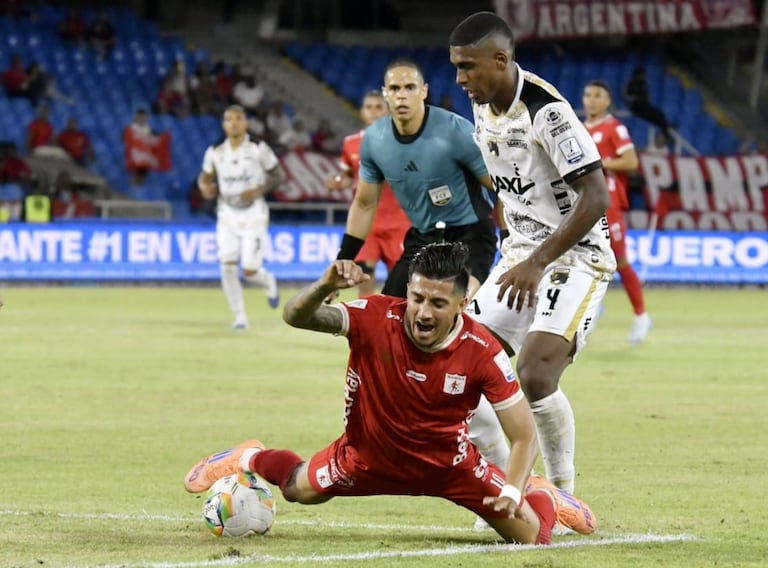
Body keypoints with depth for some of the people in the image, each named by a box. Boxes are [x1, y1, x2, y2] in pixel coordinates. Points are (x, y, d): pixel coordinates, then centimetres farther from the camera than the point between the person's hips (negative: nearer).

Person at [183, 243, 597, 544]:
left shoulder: (482, 353, -29)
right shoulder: (376, 319, -30)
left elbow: (524, 436, -22)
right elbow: (295, 316, -39)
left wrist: (512, 490, -40)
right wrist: (326, 286, -59)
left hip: (448, 463, -1)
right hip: (369, 454, 1)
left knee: (530, 535, -6)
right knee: (298, 489, 19)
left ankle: (542, 496, 33)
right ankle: (250, 459, 56)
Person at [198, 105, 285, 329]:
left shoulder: (258, 150, -9)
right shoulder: (215, 153, -1)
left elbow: (278, 175, -2)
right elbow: (205, 177, 10)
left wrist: (259, 190, -19)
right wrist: (206, 188, -14)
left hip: (253, 216, -2)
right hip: (227, 217, 2)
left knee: (250, 271, -7)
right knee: (227, 266, -12)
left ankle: (268, 282, 31)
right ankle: (240, 317, 0)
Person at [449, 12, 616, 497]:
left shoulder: (547, 111, -22)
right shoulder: (484, 109, 5)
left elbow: (595, 198, -25)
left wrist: (536, 264, -26)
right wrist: (517, 256, 18)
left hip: (575, 258, -9)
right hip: (522, 258, 9)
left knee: (535, 376, -24)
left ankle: (564, 496, -7)